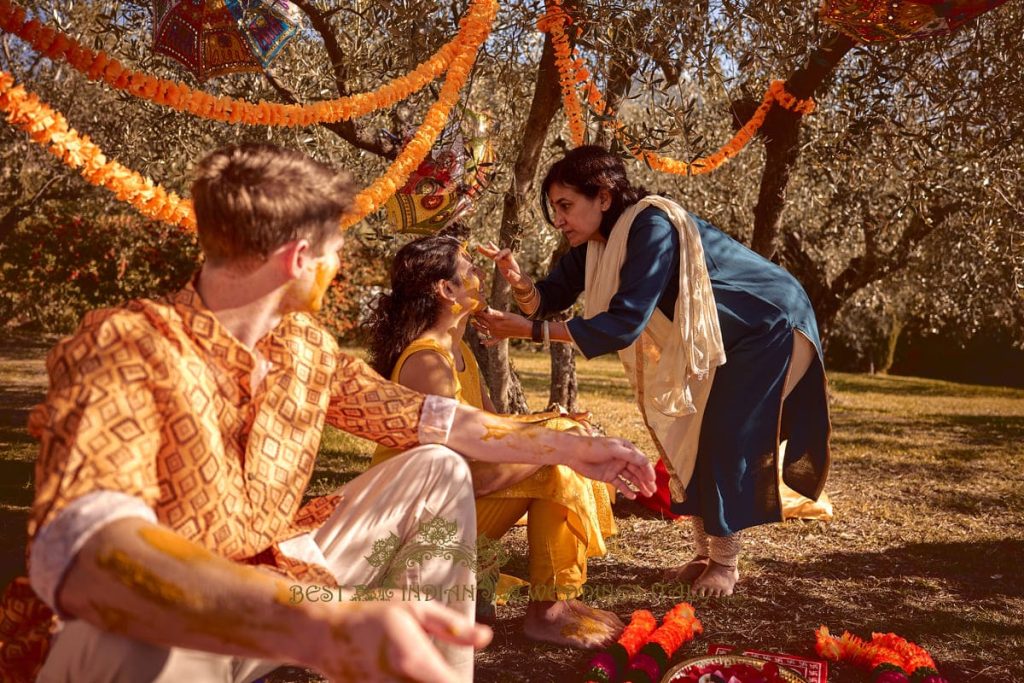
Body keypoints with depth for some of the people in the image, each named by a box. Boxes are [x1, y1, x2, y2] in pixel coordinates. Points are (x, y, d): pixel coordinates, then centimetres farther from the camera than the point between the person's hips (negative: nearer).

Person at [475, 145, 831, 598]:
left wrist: (527, 330, -40)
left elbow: (625, 322, -39)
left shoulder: (652, 228, -34)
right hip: (717, 338, 9)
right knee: (690, 436, 6)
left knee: (726, 439, -11)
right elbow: (551, 297, -6)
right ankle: (706, 555, 16)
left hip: (767, 327, -9)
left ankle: (725, 562, 3)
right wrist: (518, 281, -30)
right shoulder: (596, 241, -7)